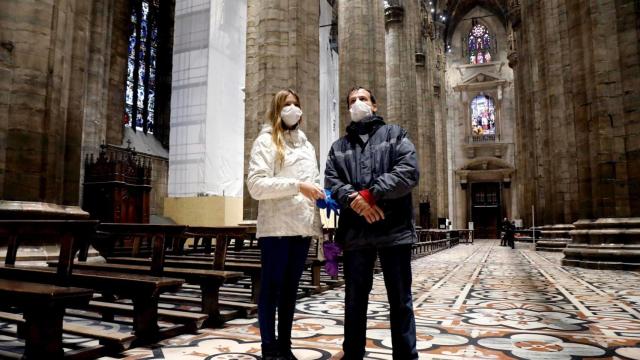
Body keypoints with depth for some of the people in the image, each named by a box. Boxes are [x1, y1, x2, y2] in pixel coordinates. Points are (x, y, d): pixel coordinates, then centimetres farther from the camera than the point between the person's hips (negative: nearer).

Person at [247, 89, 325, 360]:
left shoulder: (307, 145, 21)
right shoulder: (266, 141, 0)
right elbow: (255, 185, -11)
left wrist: (322, 195, 0)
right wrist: (297, 186, -19)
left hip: (303, 227, 6)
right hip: (276, 227, -6)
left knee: (290, 288, 13)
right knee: (272, 288, 2)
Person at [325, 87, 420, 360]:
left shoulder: (395, 134, 10)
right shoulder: (339, 147, 17)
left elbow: (408, 172, -6)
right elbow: (331, 182, 4)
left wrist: (370, 194, -14)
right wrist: (354, 199, -16)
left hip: (393, 228, -2)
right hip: (355, 232, 3)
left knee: (400, 300, 6)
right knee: (355, 299, 13)